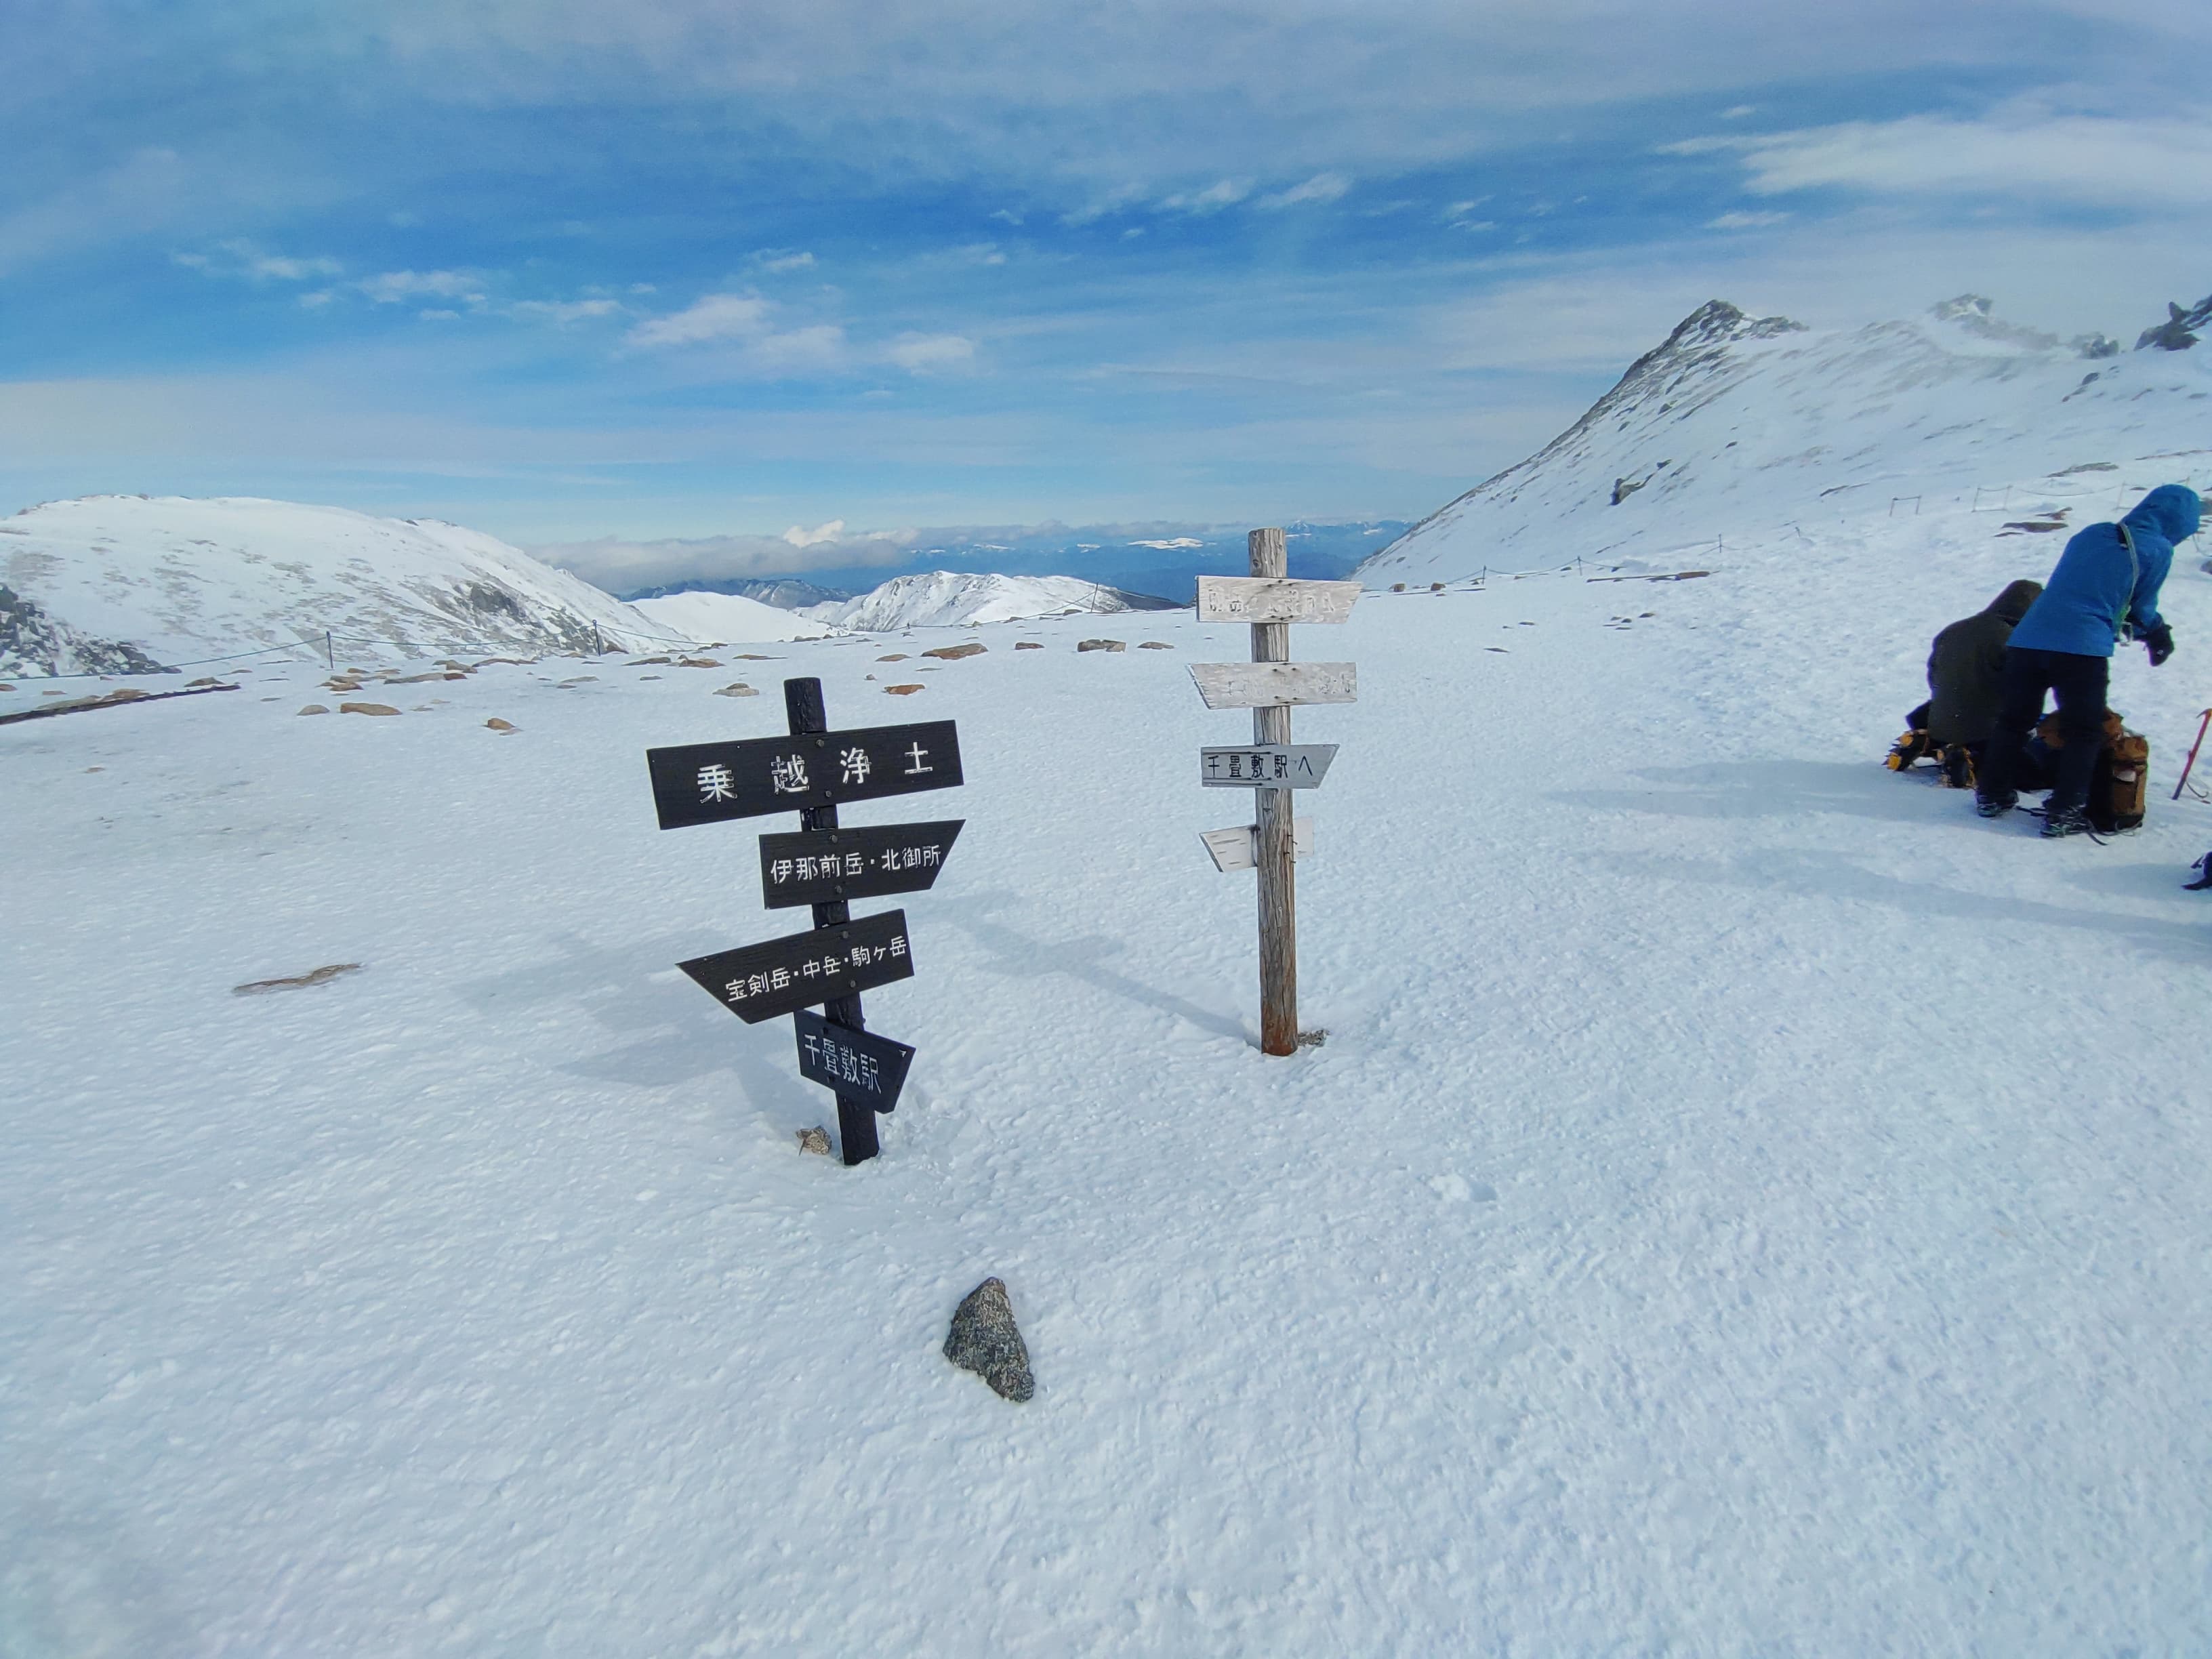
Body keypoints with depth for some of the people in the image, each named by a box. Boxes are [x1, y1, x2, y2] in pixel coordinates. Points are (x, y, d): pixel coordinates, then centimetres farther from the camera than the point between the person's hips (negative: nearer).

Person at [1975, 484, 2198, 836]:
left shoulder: (2090, 534, 18)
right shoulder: (2158, 550, 4)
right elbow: (2141, 610, 8)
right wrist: (2158, 634, 30)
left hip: (2027, 639, 4)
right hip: (2083, 649, -4)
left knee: (2013, 721, 15)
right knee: (2083, 733, 8)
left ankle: (1992, 795, 20)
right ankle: (2064, 813, 4)